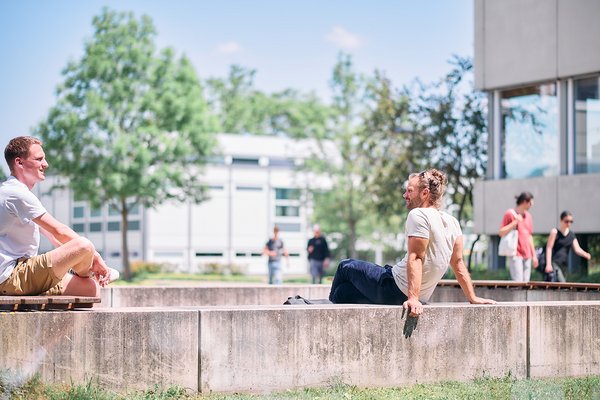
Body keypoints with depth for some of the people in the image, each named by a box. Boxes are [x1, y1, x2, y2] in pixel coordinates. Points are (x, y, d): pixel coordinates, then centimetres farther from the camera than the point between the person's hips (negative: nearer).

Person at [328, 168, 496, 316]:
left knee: (346, 266, 17)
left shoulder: (418, 215, -19)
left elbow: (416, 259, -26)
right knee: (343, 292, 21)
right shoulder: (452, 222, 6)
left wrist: (413, 298, -31)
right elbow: (458, 263, 8)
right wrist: (472, 297, 12)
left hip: (395, 290, -8)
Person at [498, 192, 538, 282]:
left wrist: (534, 255, 17)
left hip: (527, 255, 7)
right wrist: (515, 222, -14)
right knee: (518, 282, -13)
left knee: (526, 282, 3)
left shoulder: (528, 216, 15)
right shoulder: (510, 213, -4)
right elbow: (501, 232, -7)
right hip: (515, 254, -7)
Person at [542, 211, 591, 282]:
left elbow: (577, 249, 2)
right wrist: (548, 264, -16)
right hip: (554, 262, -6)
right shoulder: (555, 232, -5)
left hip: (563, 265, 6)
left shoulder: (572, 235, 10)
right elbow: (549, 248, -8)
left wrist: (585, 254, -20)